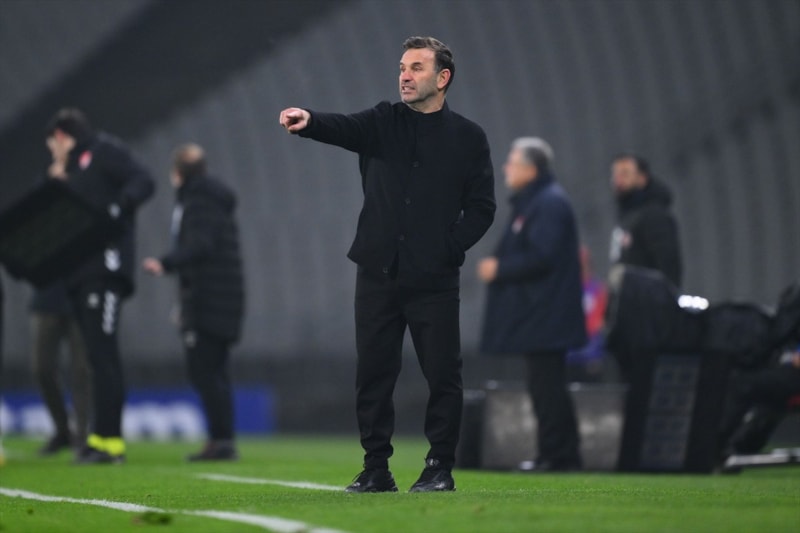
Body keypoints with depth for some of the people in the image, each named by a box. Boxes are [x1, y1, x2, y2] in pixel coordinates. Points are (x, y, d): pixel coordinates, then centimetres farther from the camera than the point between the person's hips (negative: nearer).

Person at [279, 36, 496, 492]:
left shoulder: (469, 138, 4)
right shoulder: (384, 123, 8)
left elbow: (482, 208, 4)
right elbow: (343, 128, -13)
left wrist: (450, 248, -9)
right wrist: (308, 122, -34)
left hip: (435, 280, -2)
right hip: (378, 274, 2)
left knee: (443, 374, -1)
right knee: (373, 374, 4)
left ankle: (440, 468, 10)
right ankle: (376, 469, 12)